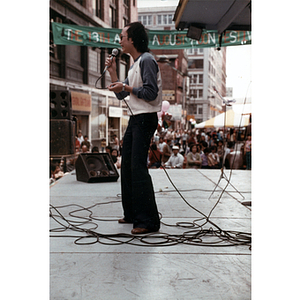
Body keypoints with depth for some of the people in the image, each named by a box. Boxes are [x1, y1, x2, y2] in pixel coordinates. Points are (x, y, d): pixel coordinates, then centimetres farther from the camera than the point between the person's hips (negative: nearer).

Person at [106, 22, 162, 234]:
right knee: (127, 166, 10)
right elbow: (121, 95, 20)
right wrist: (112, 72, 12)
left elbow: (151, 93, -19)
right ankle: (132, 213, 20)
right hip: (135, 119, 10)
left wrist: (126, 87, -12)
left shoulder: (147, 60, -10)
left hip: (146, 119, -10)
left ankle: (149, 221, -10)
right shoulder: (135, 64, 20)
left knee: (138, 167, -14)